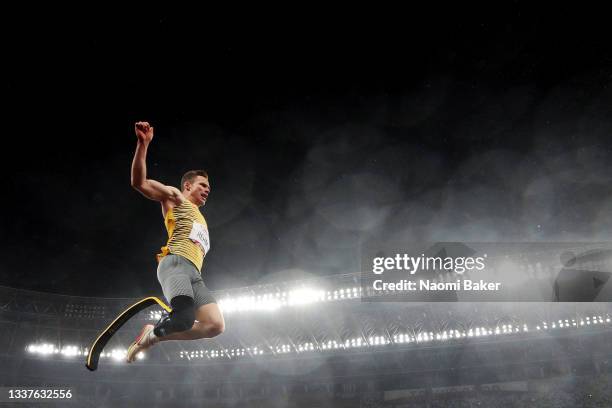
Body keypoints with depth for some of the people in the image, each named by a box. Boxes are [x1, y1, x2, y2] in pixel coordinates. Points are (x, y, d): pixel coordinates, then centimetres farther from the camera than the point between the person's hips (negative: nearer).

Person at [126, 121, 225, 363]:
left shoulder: (200, 219, 39)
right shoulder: (174, 197, 18)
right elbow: (139, 182, 4)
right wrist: (143, 144, -7)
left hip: (194, 273, 8)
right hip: (175, 263, -7)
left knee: (216, 325, -13)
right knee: (186, 315, -35)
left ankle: (154, 336, 0)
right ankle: (155, 332, -5)